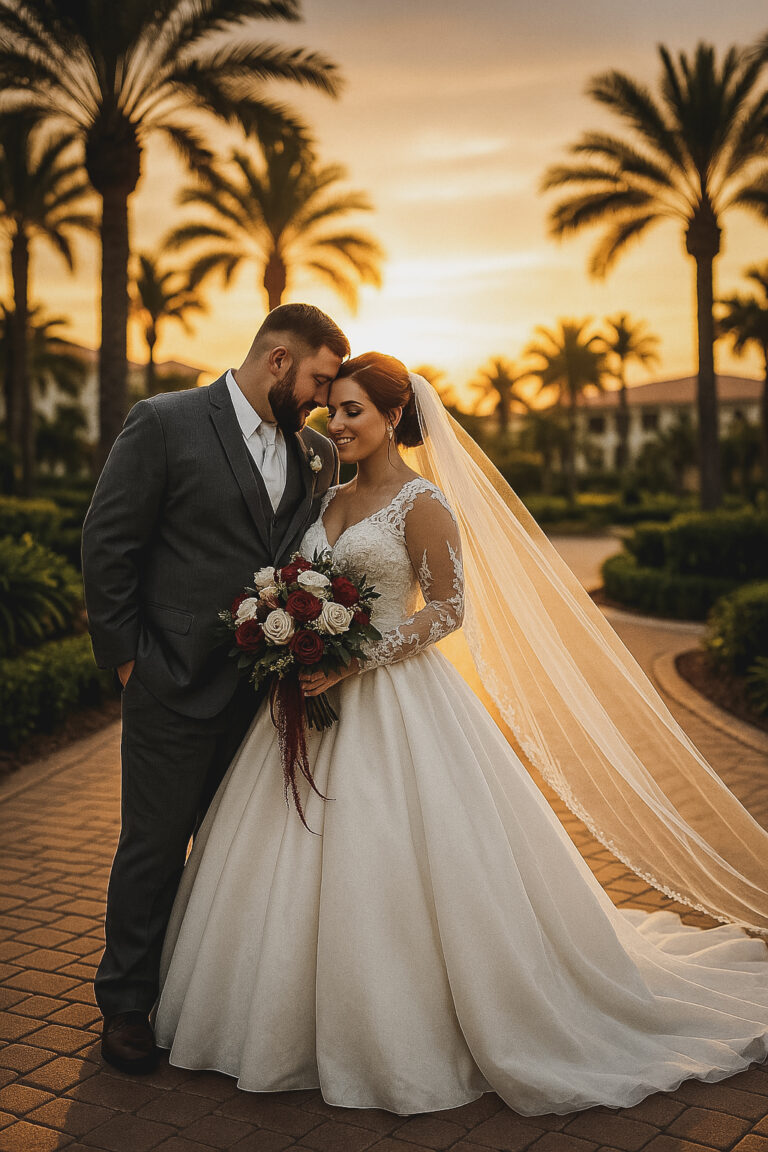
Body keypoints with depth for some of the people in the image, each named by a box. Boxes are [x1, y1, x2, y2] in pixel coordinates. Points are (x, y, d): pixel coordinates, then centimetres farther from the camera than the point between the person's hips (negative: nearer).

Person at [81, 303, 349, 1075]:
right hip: (177, 687, -5)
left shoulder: (317, 454, 8)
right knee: (154, 847, 8)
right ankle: (126, 1003, 28)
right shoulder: (165, 424, -8)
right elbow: (107, 546, -7)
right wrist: (125, 657, -7)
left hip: (271, 689, 5)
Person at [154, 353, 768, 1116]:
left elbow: (449, 608, -13)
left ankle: (401, 1039, 19)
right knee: (303, 867, 11)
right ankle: (309, 1025, 29)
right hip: (321, 696, 8)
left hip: (393, 702, -7)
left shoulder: (423, 502, -10)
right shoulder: (331, 499, 12)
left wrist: (355, 662, -19)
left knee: (394, 870, -1)